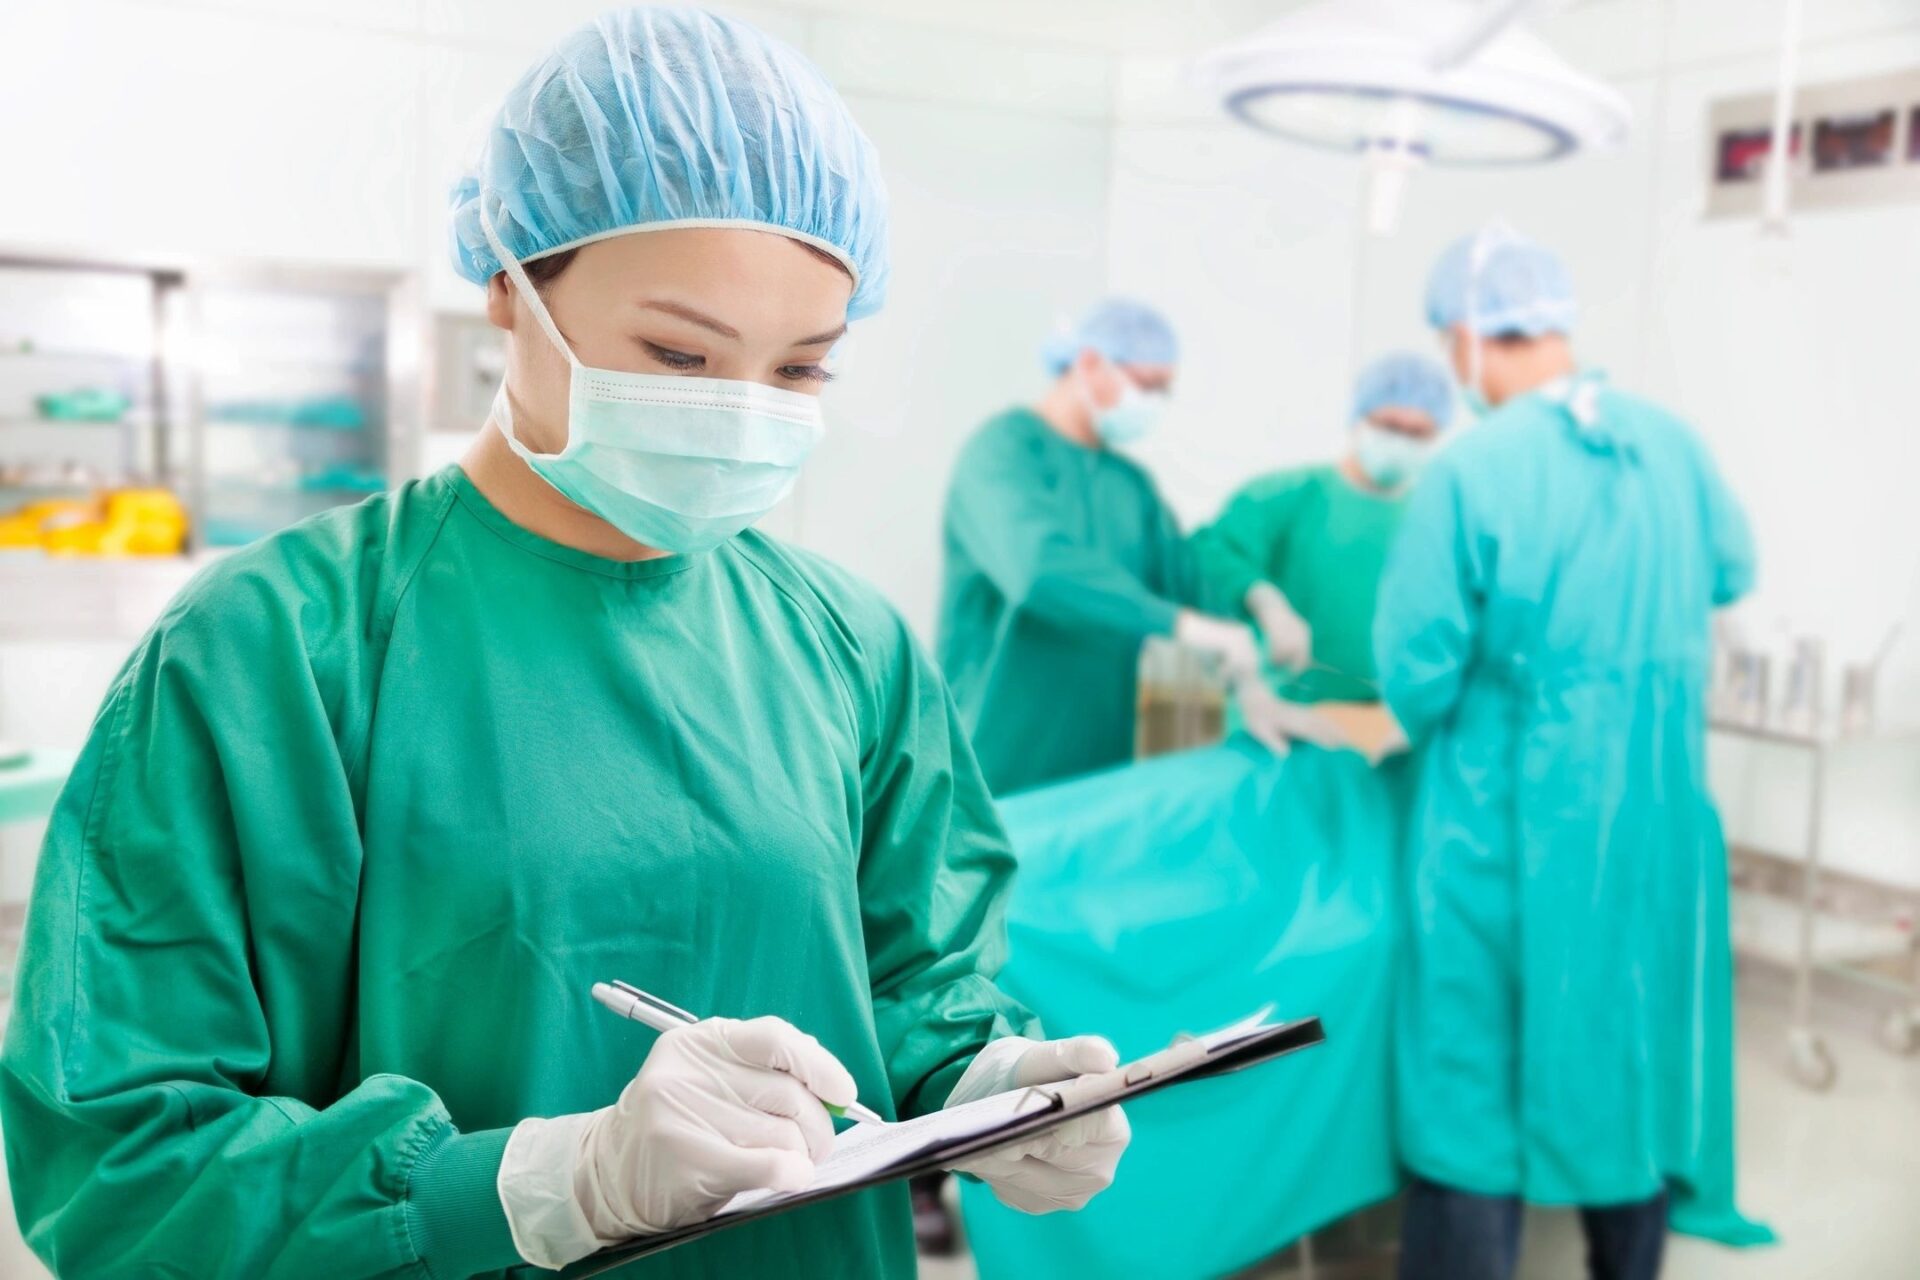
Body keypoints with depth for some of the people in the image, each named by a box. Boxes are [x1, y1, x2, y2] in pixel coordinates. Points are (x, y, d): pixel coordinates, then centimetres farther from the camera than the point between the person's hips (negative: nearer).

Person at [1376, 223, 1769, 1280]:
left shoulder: (1470, 469, -18)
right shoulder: (1669, 439, -1)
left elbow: (1416, 661, -15)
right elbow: (1733, 572, 15)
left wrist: (1429, 733, 6)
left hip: (1511, 821, -5)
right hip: (1653, 811, 6)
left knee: (1477, 1078, 7)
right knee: (1635, 1054, 21)